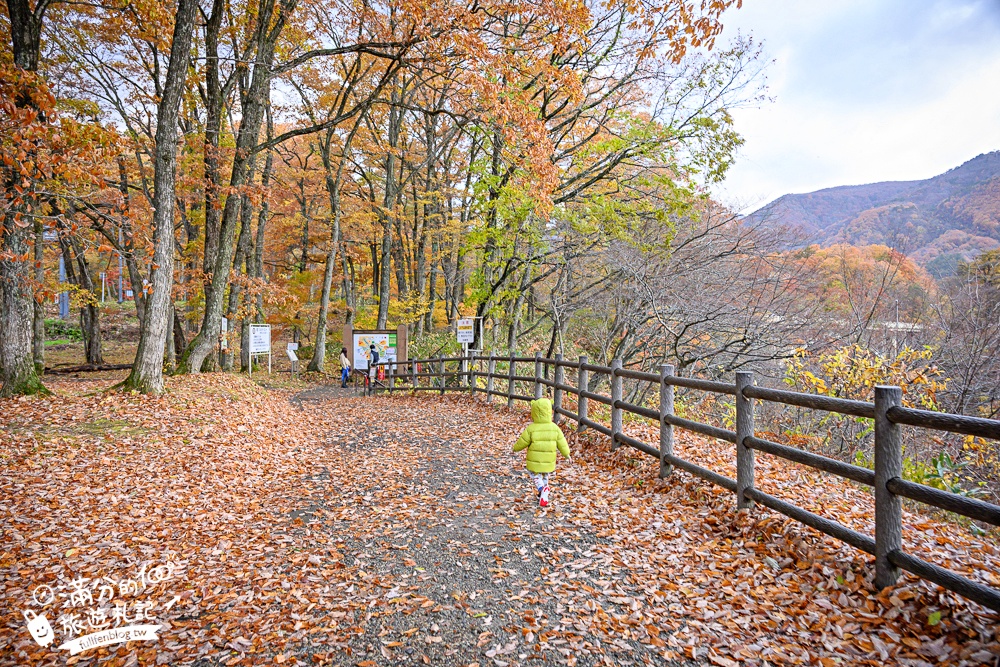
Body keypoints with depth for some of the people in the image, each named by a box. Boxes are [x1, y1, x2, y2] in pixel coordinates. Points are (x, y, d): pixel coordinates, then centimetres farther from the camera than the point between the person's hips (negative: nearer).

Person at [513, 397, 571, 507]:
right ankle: (543, 498, 26)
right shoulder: (555, 428, -8)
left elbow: (522, 442, -8)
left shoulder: (530, 429, -18)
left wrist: (515, 448, 13)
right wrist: (567, 454, 14)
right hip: (549, 462, 3)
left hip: (534, 462, -3)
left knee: (536, 477, 18)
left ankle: (541, 488, -9)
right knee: (545, 478, 24)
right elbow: (562, 443, -2)